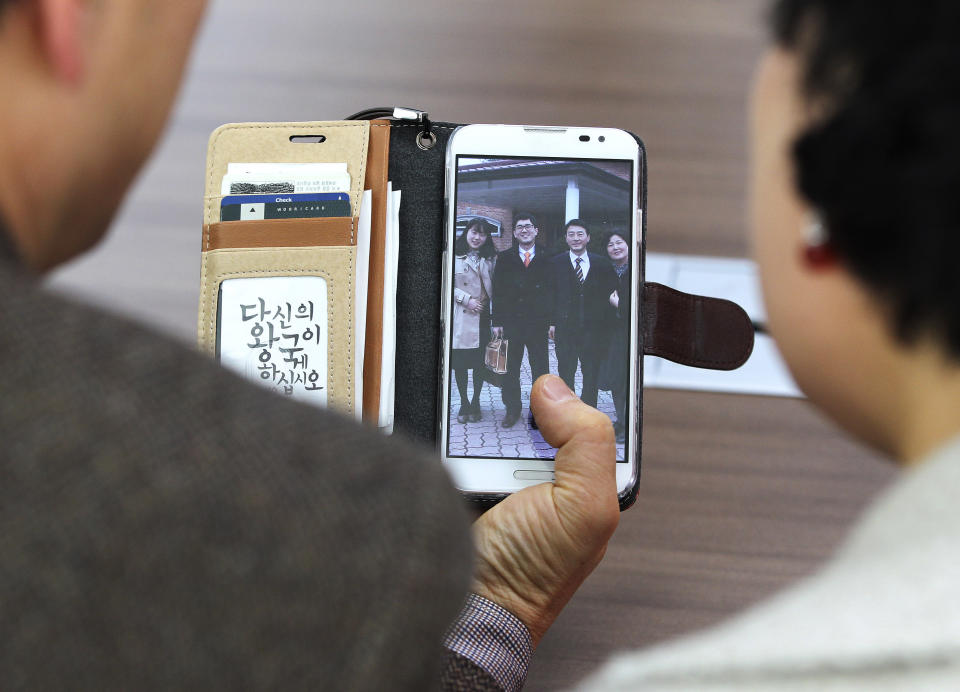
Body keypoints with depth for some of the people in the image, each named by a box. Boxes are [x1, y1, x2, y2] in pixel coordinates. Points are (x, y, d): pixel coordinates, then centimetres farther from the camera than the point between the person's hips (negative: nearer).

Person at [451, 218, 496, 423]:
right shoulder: (454, 257, 0)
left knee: (480, 362, 5)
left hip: (483, 317, 2)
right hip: (460, 318, -2)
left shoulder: (491, 259, 9)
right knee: (459, 362, 2)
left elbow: (496, 287, 7)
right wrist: (467, 300, -12)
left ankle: (476, 402, 19)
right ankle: (464, 404, 16)